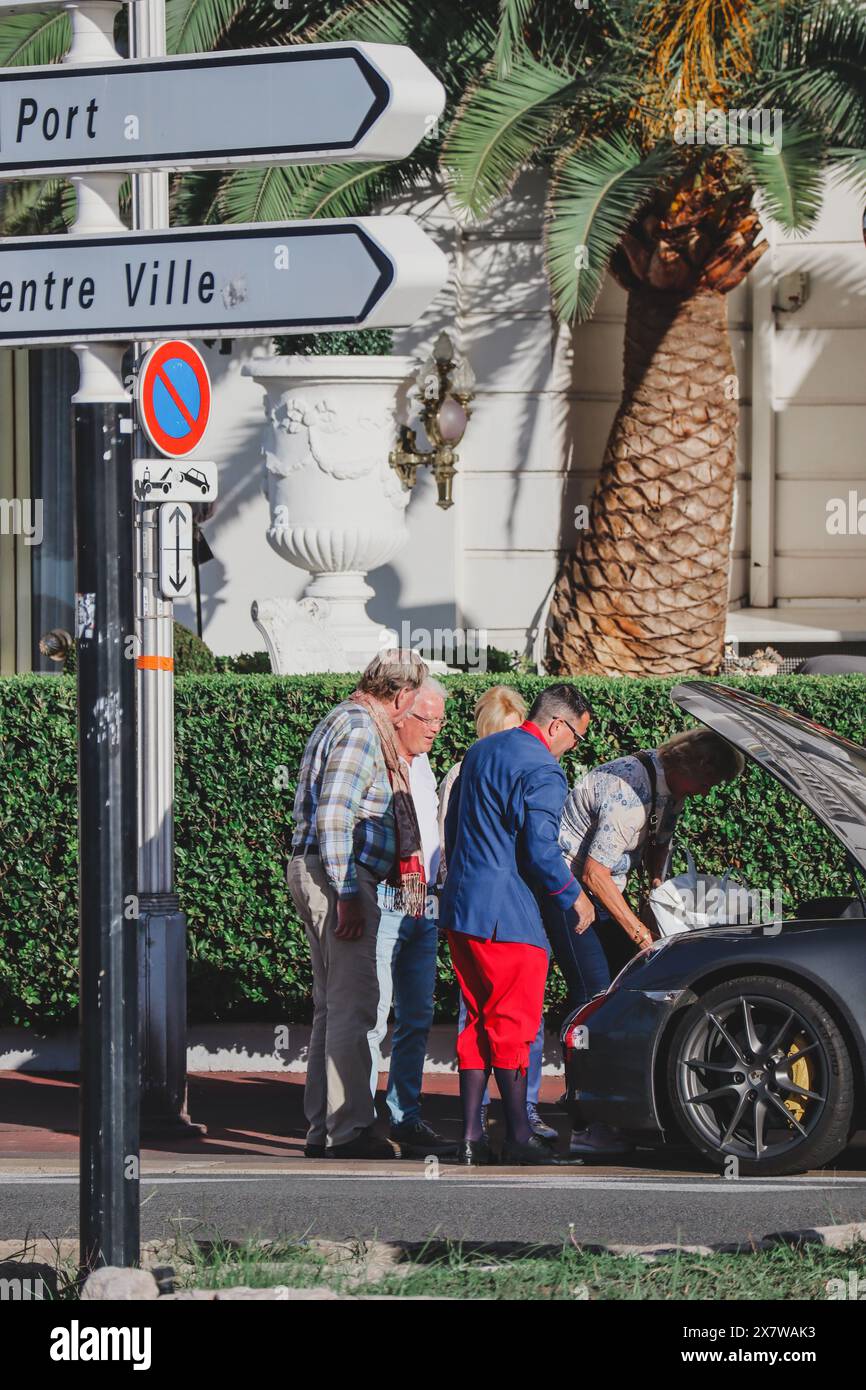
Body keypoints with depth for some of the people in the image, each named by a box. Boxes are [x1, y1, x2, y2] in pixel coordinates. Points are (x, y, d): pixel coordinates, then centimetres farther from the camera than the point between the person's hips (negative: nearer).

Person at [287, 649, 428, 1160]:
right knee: (352, 1004, -9)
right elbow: (333, 817, -21)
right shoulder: (361, 730, -13)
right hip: (339, 874, -11)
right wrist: (347, 897, -22)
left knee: (333, 1006, 13)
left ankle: (323, 1128, 17)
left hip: (315, 870, 11)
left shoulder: (348, 722, 19)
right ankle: (349, 1130, -10)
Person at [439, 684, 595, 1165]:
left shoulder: (481, 750, 14)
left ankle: (472, 1136, 11)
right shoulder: (543, 770, -14)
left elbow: (453, 829, 21)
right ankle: (519, 1138, 3)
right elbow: (541, 850, -19)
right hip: (506, 916, -9)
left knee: (479, 1021, 13)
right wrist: (574, 896, -4)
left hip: (461, 908, 9)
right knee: (513, 1025, -1)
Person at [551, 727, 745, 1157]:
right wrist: (638, 930, -21)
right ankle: (585, 1128, -18)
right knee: (594, 996, -16)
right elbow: (595, 874, -27)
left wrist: (656, 883, 1)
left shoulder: (670, 788, 4)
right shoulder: (628, 792, -27)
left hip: (600, 892, 10)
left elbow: (658, 843, 21)